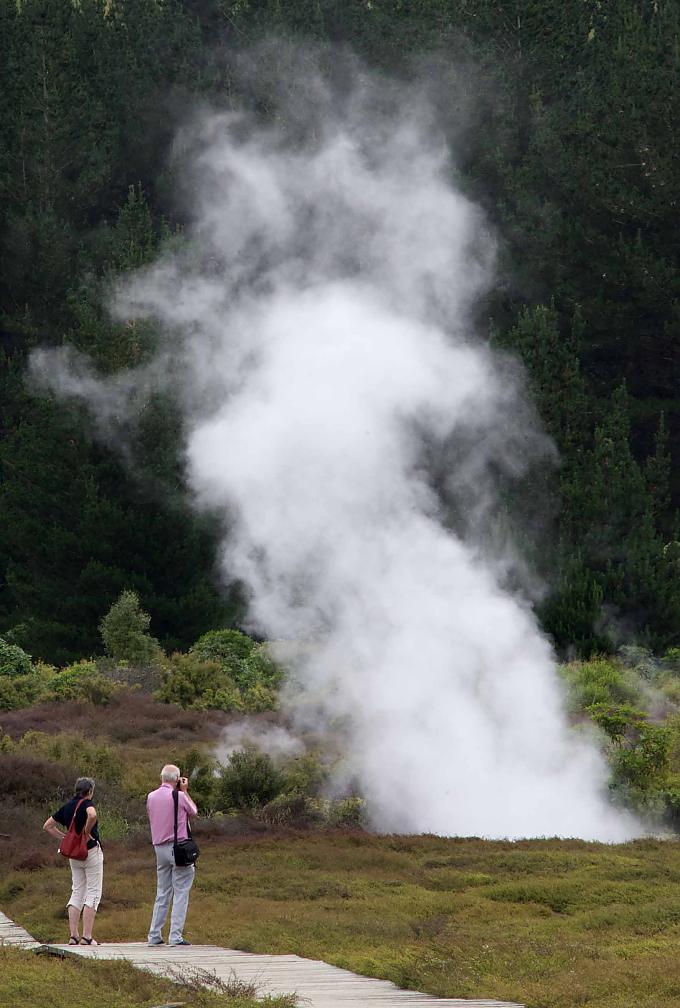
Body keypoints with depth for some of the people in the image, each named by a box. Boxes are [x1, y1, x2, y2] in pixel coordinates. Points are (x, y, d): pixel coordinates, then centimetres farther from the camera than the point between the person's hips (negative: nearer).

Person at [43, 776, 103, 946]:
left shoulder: (67, 806, 9)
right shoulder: (86, 804, -11)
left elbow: (48, 826, 15)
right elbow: (92, 815, -36)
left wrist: (65, 837, 10)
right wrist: (87, 833, -20)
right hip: (91, 851, -6)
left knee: (77, 892, 13)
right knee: (93, 893, -2)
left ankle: (73, 935, 6)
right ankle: (87, 937, -9)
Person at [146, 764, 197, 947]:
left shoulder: (151, 797, 5)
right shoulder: (179, 796, -11)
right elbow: (193, 813, 5)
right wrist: (184, 791, 13)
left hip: (159, 848, 6)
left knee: (162, 893, 13)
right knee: (181, 892, -2)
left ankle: (154, 935, 12)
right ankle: (175, 936, -8)